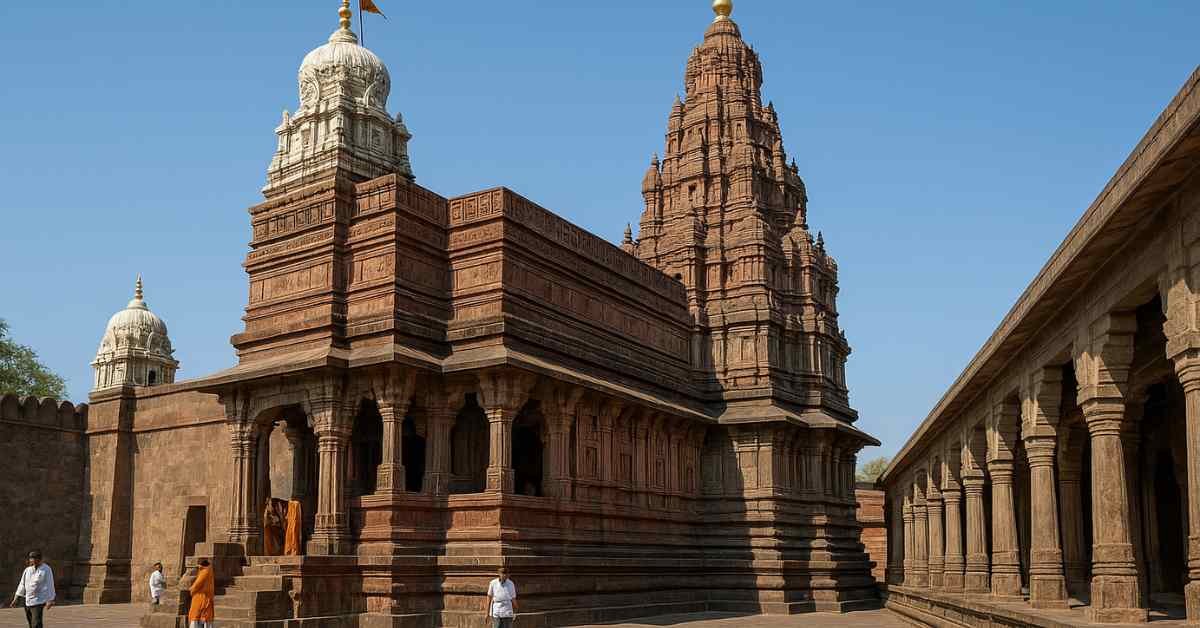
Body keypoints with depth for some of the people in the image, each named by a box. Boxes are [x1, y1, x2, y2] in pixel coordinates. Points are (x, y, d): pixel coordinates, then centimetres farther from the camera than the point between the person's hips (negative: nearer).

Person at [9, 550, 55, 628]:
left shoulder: (46, 570, -7)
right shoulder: (28, 569, 10)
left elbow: (50, 586, -9)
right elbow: (22, 584, 16)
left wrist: (50, 601, -14)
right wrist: (15, 598, 13)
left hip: (38, 602, -7)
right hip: (27, 602, 7)